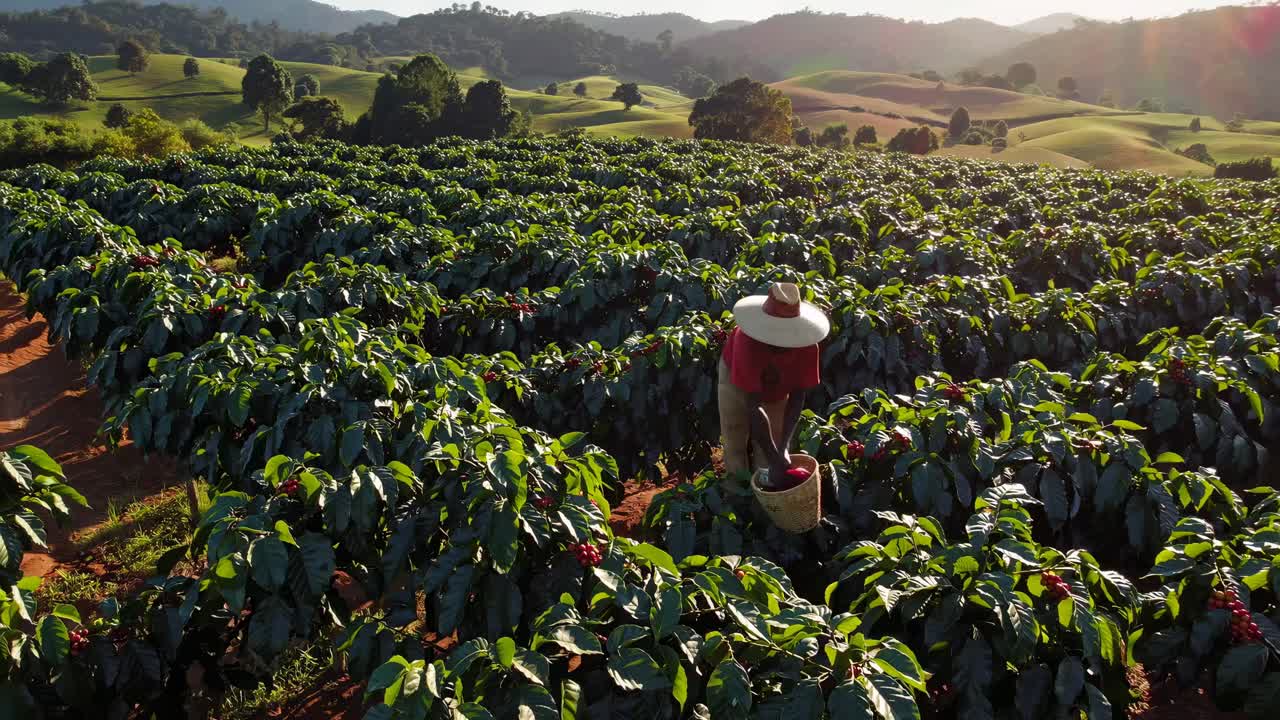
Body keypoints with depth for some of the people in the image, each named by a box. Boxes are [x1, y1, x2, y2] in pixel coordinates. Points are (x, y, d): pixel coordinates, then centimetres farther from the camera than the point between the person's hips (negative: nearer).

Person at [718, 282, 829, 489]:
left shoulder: (807, 347, -36)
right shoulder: (747, 342, -46)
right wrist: (775, 460, -47)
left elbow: (797, 396, -27)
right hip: (737, 381, -2)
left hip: (777, 387, 2)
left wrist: (783, 448, -37)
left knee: (775, 441, -4)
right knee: (735, 440, -3)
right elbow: (754, 405, -45)